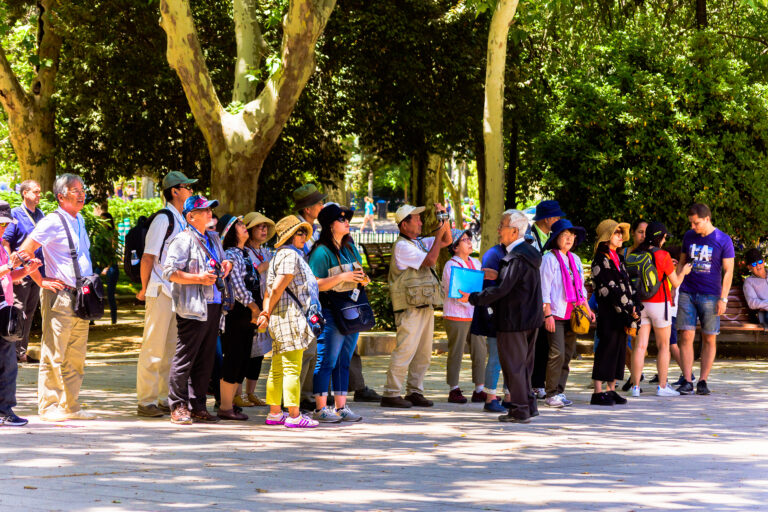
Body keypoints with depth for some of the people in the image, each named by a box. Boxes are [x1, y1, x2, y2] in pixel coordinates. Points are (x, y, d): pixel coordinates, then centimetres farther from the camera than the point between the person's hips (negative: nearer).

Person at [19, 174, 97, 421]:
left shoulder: (79, 220, 15)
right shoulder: (52, 223, -10)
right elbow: (24, 252, -12)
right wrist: (41, 281, -11)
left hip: (81, 297, 8)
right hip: (59, 296, -8)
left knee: (75, 357, 9)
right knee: (54, 355, -4)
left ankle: (69, 406, 14)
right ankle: (48, 406, 1)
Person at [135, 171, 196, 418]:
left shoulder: (183, 220, 15)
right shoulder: (163, 219, -12)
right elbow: (148, 258, -12)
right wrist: (145, 289, -9)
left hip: (178, 293, 8)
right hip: (161, 294, -8)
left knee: (172, 350, 11)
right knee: (154, 349, -4)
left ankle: (165, 399, 17)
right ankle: (146, 401, -1)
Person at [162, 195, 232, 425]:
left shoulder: (213, 238, 19)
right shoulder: (183, 240, -7)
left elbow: (222, 261, 34)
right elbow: (169, 271, -15)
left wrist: (226, 264, 10)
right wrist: (198, 278, -19)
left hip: (213, 306, 8)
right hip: (193, 308, -8)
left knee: (205, 359, 10)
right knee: (185, 358, -5)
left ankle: (197, 407, 16)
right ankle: (178, 408, -1)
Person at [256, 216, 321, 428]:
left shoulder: (279, 256, 22)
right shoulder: (290, 255, -9)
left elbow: (270, 291, 17)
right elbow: (278, 287, -16)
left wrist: (267, 312, 6)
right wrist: (268, 313, -5)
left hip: (281, 318, 10)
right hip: (289, 315, -10)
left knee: (278, 369, 12)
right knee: (292, 368, -10)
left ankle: (274, 413, 17)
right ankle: (294, 416, -12)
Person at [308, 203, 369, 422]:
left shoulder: (350, 248, 14)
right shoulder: (322, 252, -10)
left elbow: (359, 274, 26)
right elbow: (314, 284, -16)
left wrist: (363, 279, 3)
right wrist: (342, 277, -22)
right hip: (331, 312, -8)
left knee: (344, 361, 10)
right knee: (327, 361, -6)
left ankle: (341, 406, 15)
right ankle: (320, 408, -3)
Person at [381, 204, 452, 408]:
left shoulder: (419, 243, 18)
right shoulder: (402, 246, -10)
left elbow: (447, 241, 26)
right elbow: (429, 260, -18)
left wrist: (444, 219, 12)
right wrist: (439, 233, -11)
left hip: (426, 306, 9)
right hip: (410, 308, -9)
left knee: (423, 353, 9)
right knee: (405, 351, -11)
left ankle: (415, 392, 15)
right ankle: (391, 394, -8)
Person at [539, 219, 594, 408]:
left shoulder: (575, 259, 16)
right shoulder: (549, 258, -5)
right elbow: (544, 288, -8)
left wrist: (587, 308, 14)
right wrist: (547, 314, -14)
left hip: (572, 314, 7)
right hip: (555, 314, -7)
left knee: (568, 353, 5)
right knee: (558, 353, -13)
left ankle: (559, 392, 12)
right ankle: (551, 394, -6)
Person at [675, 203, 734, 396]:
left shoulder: (723, 240, -2)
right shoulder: (689, 237, 9)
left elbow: (728, 271, -2)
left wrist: (723, 299, -8)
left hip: (710, 296, -3)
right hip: (687, 294, 3)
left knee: (709, 339, 1)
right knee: (686, 337, -5)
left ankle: (703, 381, 8)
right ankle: (687, 381, -3)